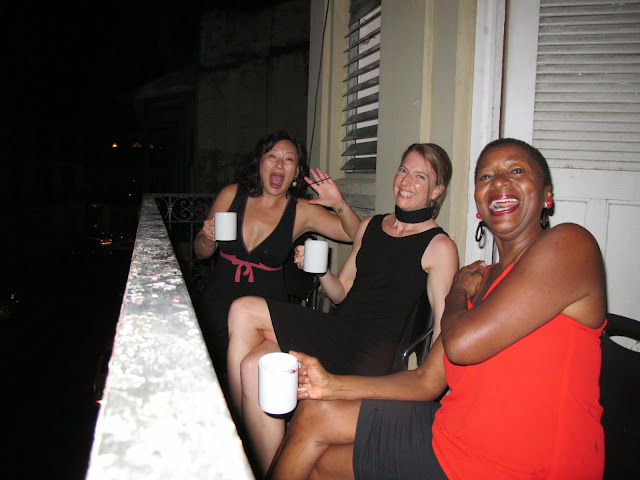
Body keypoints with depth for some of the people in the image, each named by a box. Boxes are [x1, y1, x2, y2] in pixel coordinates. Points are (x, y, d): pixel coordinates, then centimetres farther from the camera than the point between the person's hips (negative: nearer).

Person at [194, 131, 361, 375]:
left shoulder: (302, 211, -2)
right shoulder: (231, 195, 2)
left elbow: (356, 234, -3)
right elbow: (201, 252, 12)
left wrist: (339, 205, -19)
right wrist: (209, 238, -11)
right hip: (219, 306, 2)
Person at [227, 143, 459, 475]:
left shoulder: (440, 246, -2)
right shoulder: (370, 225, 15)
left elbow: (443, 327, -6)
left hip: (371, 355, -6)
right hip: (337, 332, 6)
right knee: (252, 366, -18)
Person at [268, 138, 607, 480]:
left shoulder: (568, 244, -16)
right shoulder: (480, 277, 9)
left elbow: (461, 344, -26)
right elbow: (427, 381, 6)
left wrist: (456, 293, -3)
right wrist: (332, 385, -3)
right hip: (455, 432, 7)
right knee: (315, 414, 7)